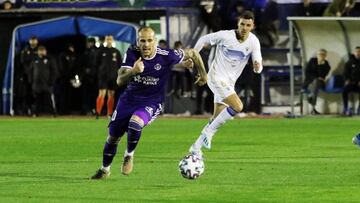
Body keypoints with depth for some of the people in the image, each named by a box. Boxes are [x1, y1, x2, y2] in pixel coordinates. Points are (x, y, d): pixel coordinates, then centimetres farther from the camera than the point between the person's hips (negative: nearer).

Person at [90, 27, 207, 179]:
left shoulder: (166, 56, -20)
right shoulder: (132, 53, -14)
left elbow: (192, 54, -5)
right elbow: (120, 81, -21)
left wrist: (203, 74, 7)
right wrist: (133, 71, -41)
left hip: (151, 103, -3)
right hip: (129, 99, 3)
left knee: (135, 123, -34)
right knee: (113, 137, 9)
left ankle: (129, 155, -5)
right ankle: (105, 170, 36)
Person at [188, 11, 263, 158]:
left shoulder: (253, 42, -5)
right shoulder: (225, 36, -16)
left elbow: (258, 69, -10)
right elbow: (204, 40, -1)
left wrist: (257, 66, -33)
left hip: (229, 82, 6)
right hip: (217, 78, -6)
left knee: (217, 119, 10)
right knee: (237, 107, -23)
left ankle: (196, 147, 24)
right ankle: (209, 132, -10)